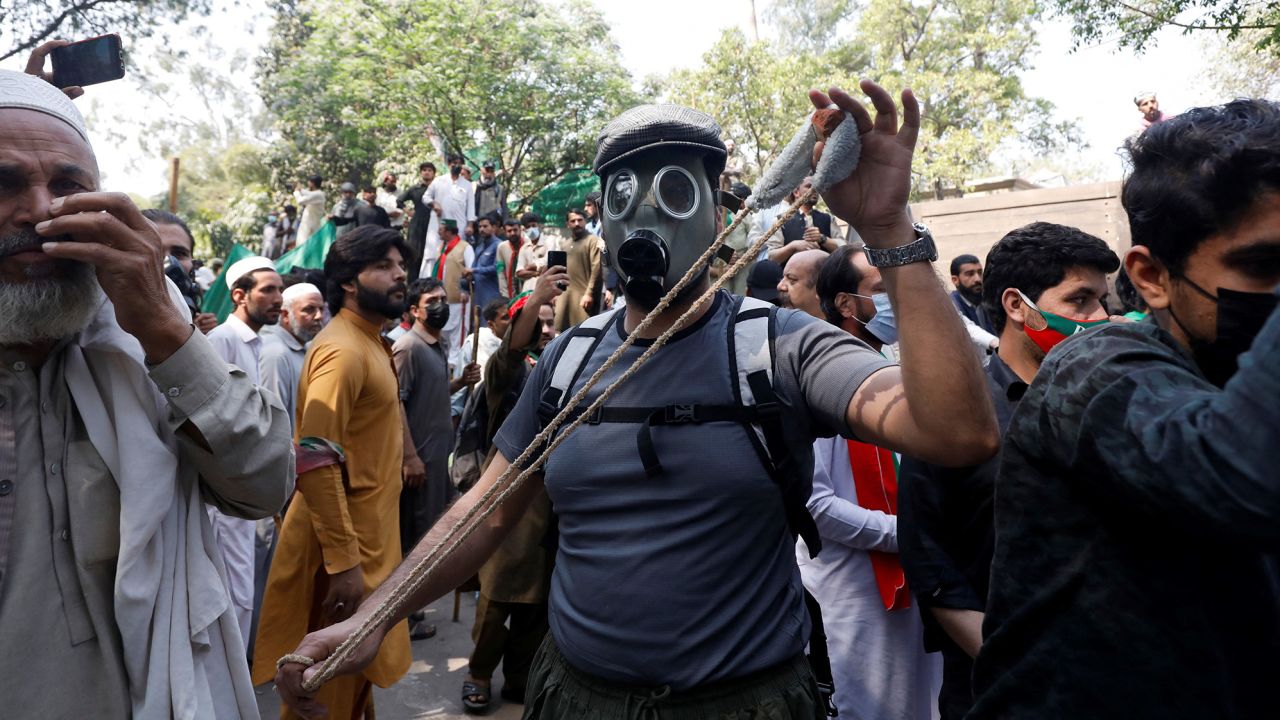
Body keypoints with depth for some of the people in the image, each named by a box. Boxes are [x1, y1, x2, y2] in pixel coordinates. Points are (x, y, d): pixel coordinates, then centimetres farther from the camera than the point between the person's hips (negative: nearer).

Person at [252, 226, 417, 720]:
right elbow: (316, 463, -27)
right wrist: (343, 561, -27)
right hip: (344, 542, -9)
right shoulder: (342, 349, -19)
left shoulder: (370, 343, 12)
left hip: (367, 534, 9)